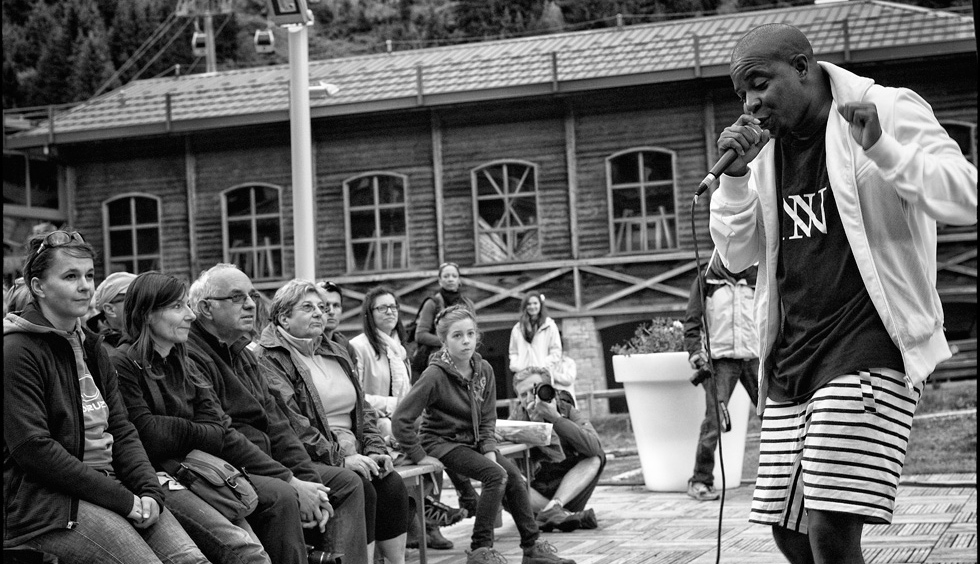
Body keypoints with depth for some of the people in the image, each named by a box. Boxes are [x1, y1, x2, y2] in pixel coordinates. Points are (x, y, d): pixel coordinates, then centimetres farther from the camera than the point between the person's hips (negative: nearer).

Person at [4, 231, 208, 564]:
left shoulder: (91, 346, 17)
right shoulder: (17, 351, -9)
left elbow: (121, 430, 13)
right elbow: (33, 448, -16)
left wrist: (150, 492, -6)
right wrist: (123, 500, -17)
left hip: (108, 483, 7)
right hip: (40, 496, -7)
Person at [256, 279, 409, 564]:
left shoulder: (335, 352, 21)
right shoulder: (270, 358, -5)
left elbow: (363, 408, 21)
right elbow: (291, 423, -15)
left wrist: (375, 450, 3)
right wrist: (339, 458, -18)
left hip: (352, 452, 7)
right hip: (309, 460, -7)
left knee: (393, 485, -17)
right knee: (361, 490, -28)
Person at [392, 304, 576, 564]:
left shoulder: (484, 370, 1)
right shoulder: (435, 375, -19)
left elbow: (488, 418, 8)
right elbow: (400, 420, -20)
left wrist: (489, 448, -7)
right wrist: (419, 456, -19)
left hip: (474, 440, 6)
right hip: (442, 442, -6)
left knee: (515, 476, -13)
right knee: (496, 475, -24)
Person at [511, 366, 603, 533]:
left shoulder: (568, 412, -3)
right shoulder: (517, 419, -2)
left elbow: (593, 448, -24)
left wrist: (556, 418, -26)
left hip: (569, 492, 1)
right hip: (535, 495, -1)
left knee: (596, 458, -20)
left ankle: (553, 509, -31)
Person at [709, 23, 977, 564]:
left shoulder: (891, 110, -2)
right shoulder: (767, 150, 15)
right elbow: (737, 255, 14)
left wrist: (880, 147, -24)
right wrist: (735, 176, -2)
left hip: (866, 352, -7)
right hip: (790, 362, 7)